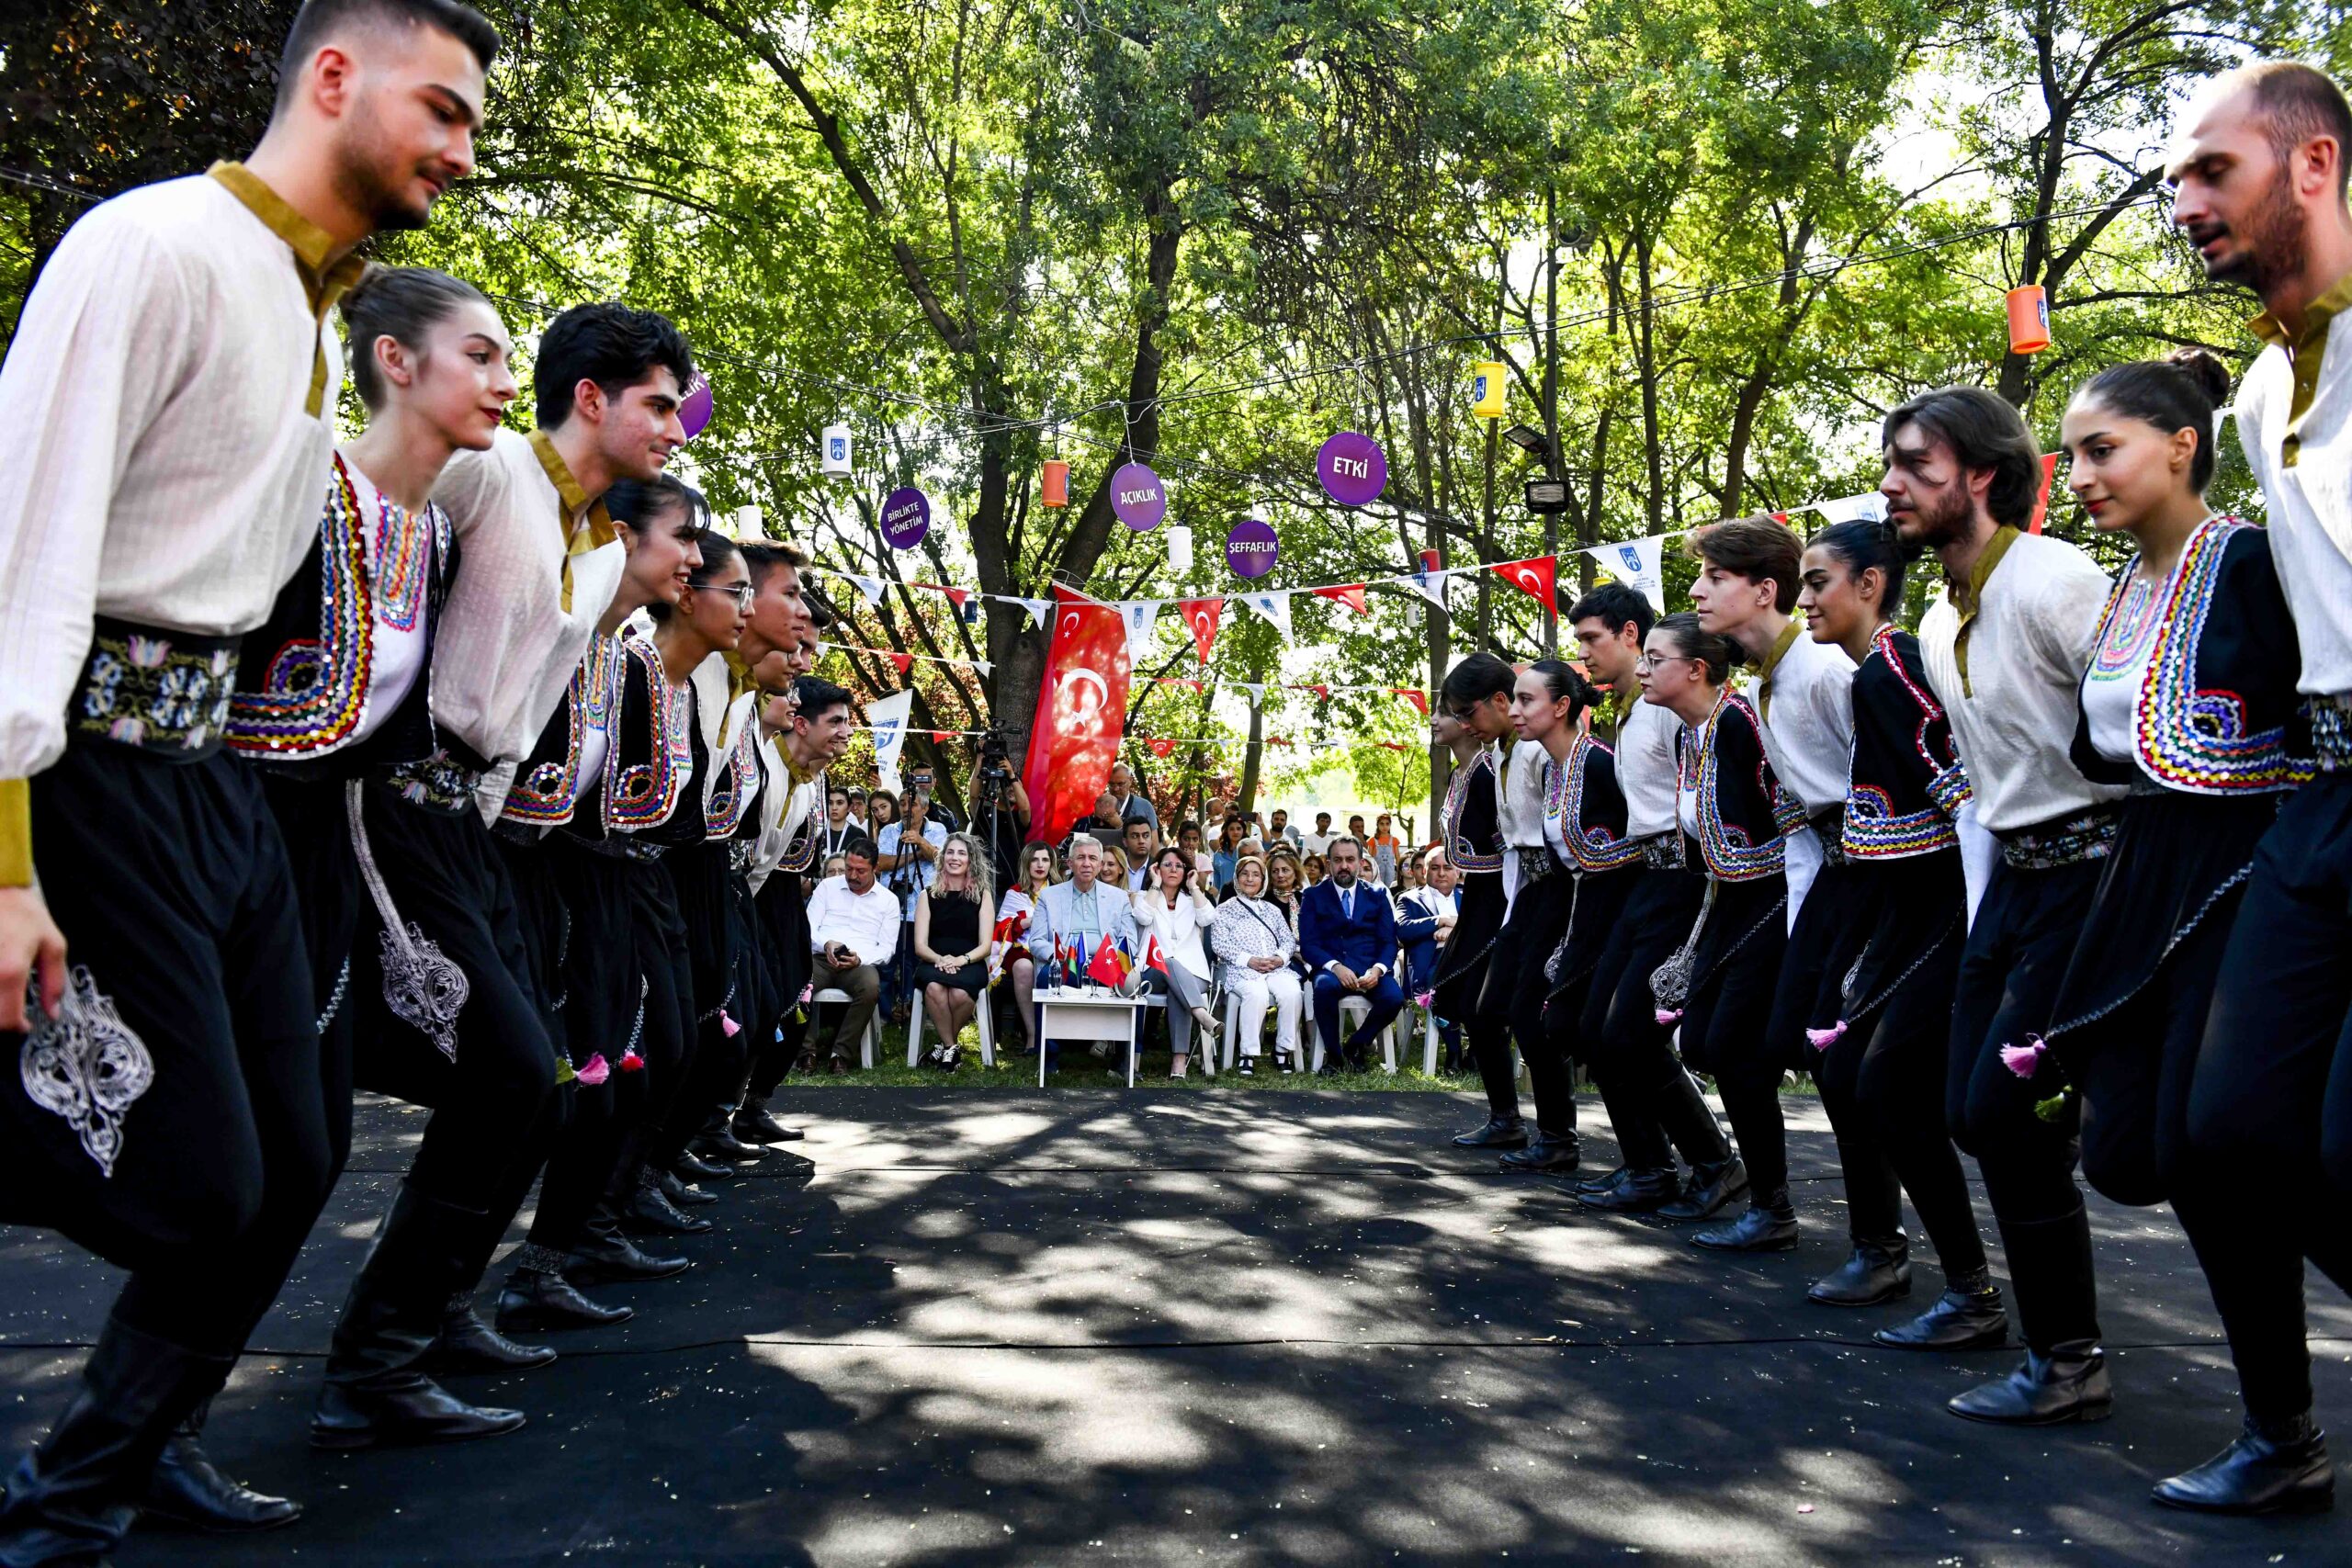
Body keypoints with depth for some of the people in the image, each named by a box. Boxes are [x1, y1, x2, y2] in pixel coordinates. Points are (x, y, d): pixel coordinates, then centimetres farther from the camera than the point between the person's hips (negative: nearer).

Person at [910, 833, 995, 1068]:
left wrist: (961, 959, -17)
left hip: (970, 964, -1)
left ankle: (944, 1045, -7)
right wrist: (940, 959, -17)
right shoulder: (927, 895, 11)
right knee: (934, 987, -36)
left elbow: (985, 946, 3)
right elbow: (920, 945, 5)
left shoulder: (982, 896, 9)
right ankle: (950, 1047, -17)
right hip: (933, 963, 1)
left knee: (960, 993, -36)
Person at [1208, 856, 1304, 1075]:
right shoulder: (1224, 910, 12)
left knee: (1291, 991, -30)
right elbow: (1219, 944, -1)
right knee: (1257, 993, -37)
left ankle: (1283, 1051, -19)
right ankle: (1247, 1055, -28)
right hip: (1241, 970, -4)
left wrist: (1280, 958, -5)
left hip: (1276, 967, 4)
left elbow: (1289, 940, 19)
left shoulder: (1273, 910, 27)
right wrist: (1249, 960, -14)